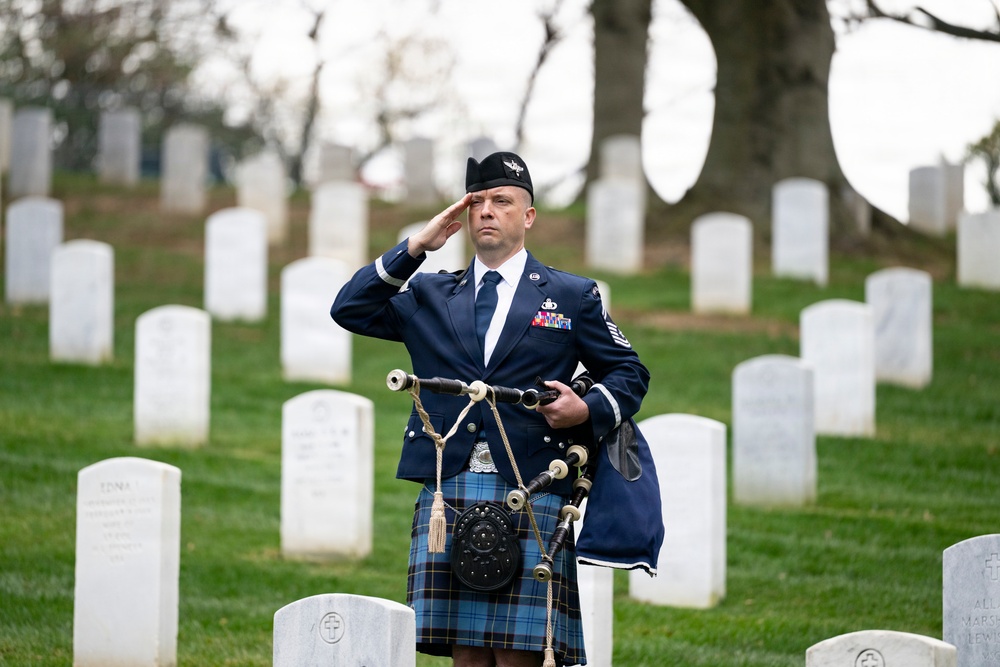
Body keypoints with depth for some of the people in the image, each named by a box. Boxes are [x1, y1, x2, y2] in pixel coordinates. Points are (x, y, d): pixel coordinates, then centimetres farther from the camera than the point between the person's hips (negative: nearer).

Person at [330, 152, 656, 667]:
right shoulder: (428, 296, 19)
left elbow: (629, 374, 15)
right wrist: (415, 248, 4)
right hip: (447, 492, 2)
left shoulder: (572, 296, 13)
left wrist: (587, 411, -6)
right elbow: (349, 310, 9)